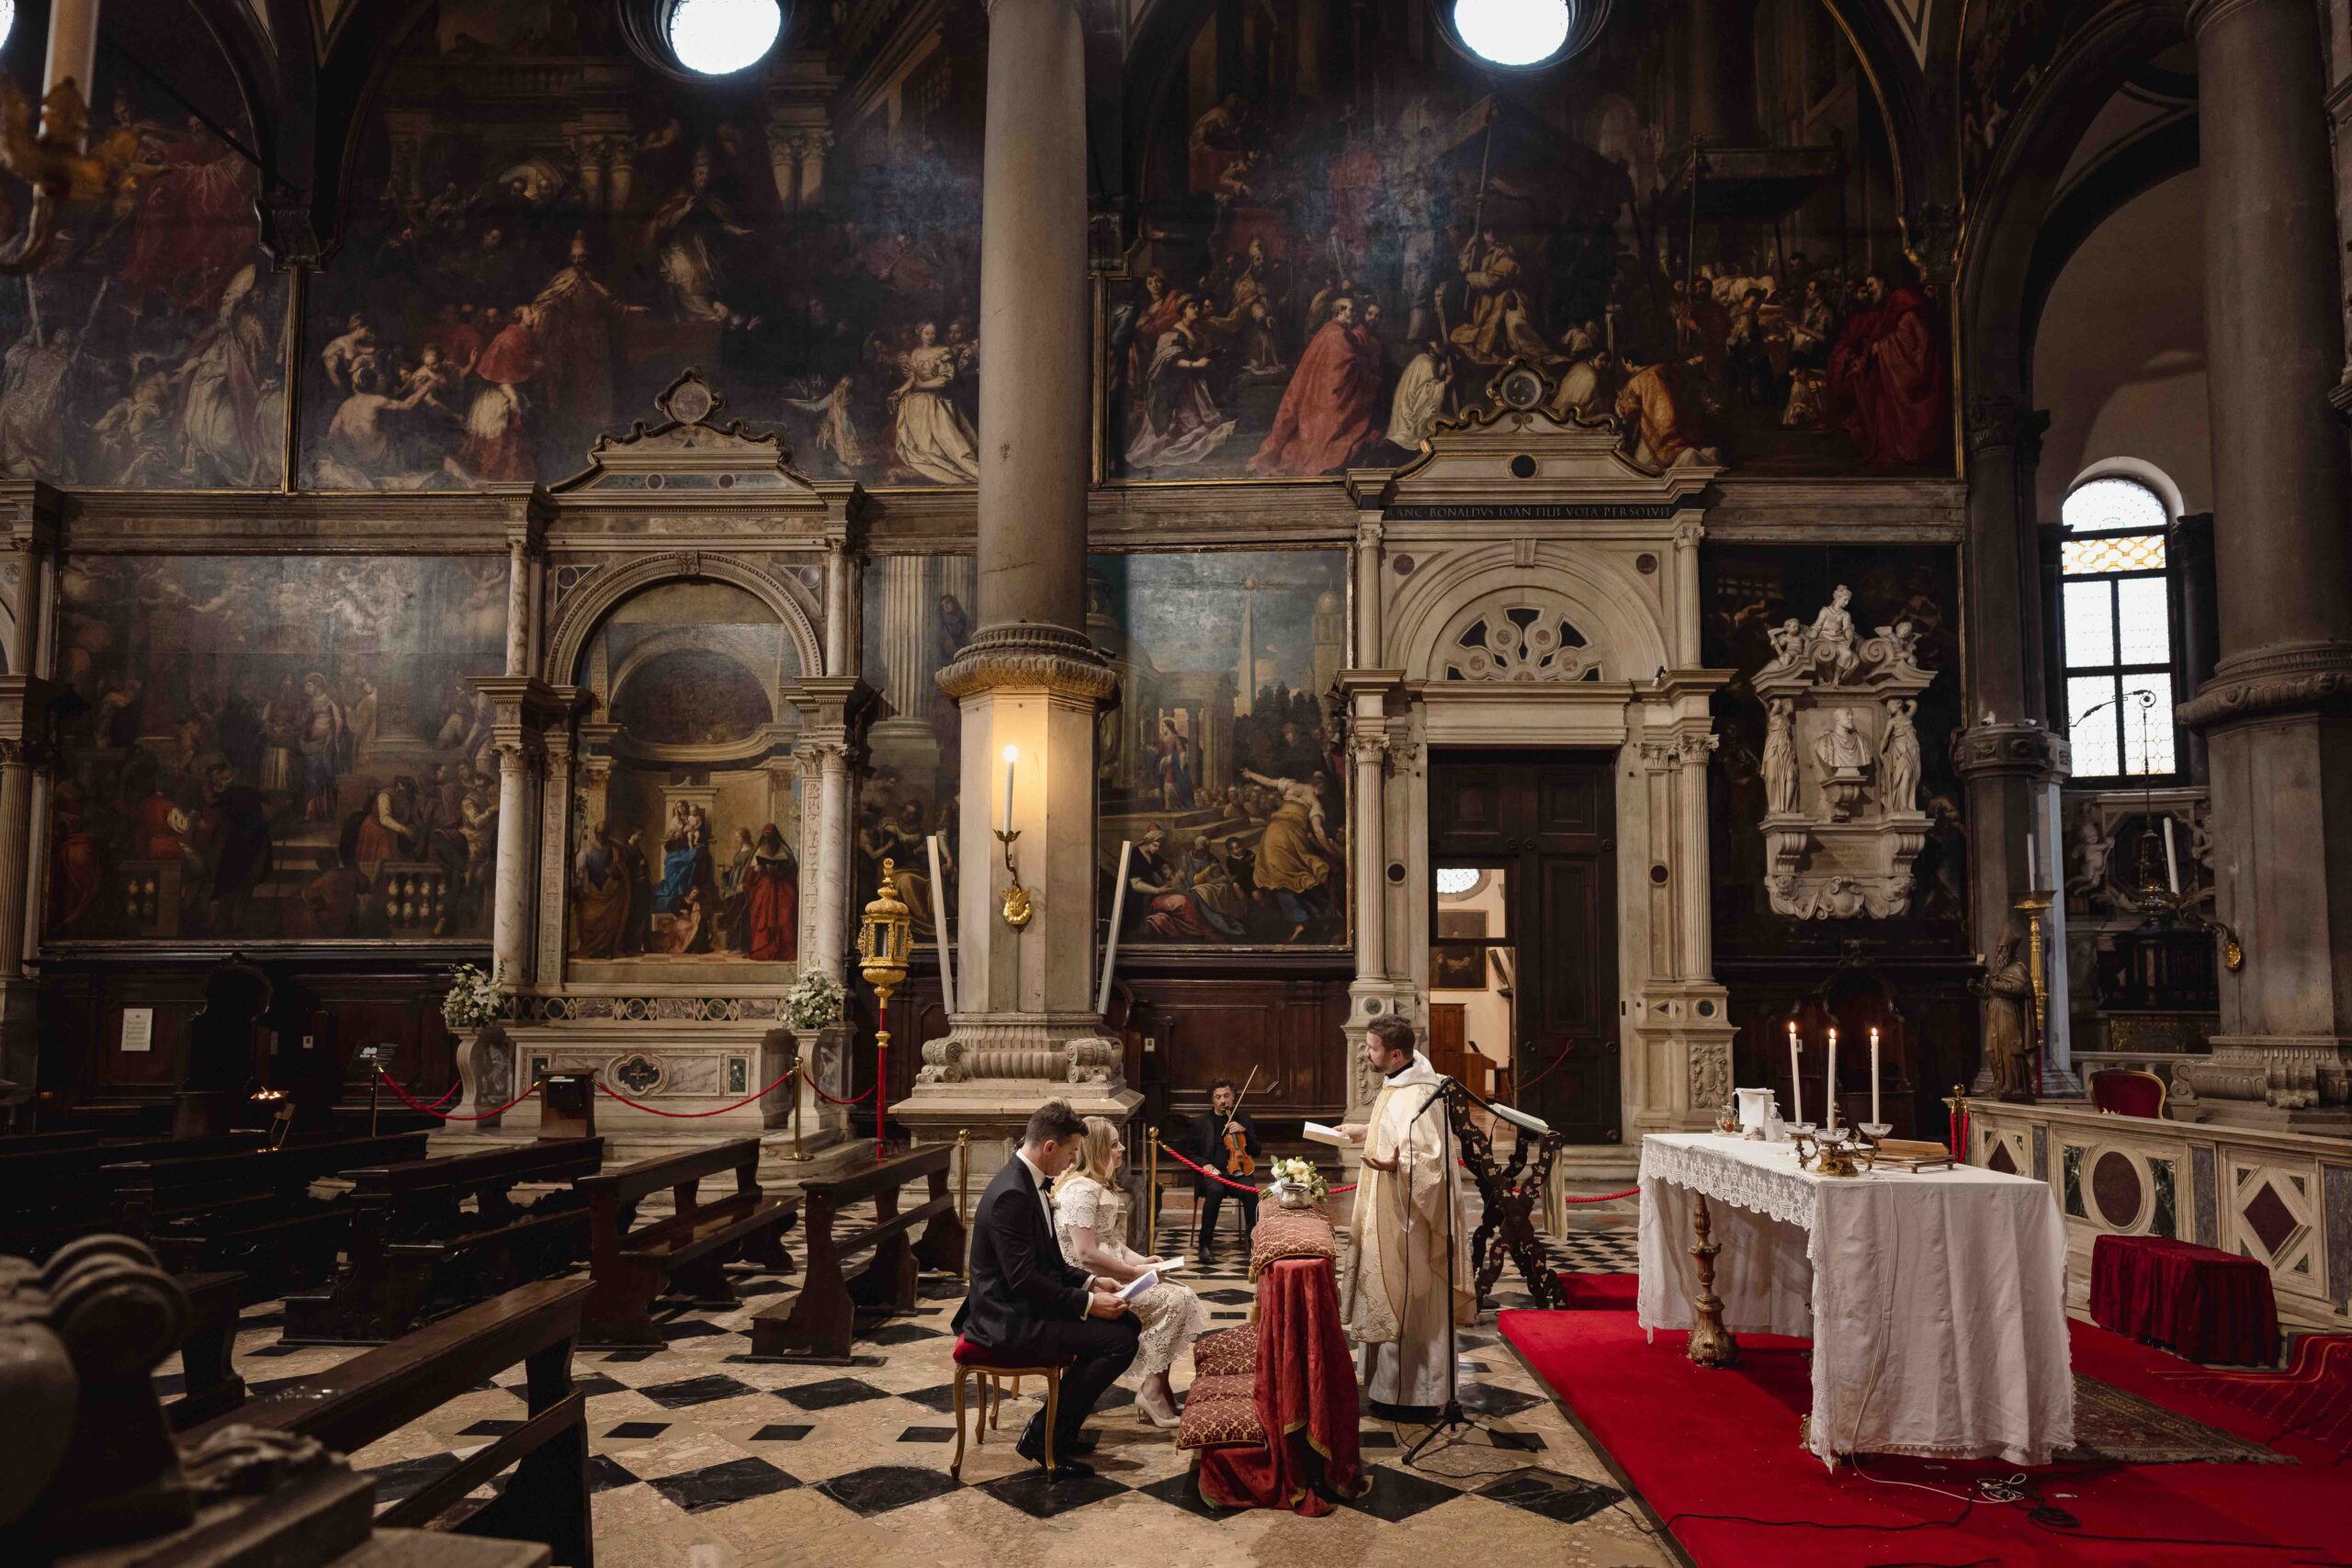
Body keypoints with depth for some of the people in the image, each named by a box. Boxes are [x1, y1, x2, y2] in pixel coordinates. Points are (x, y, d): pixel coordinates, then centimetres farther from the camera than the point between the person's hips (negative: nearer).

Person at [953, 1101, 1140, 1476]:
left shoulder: (1030, 1183, 8)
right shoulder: (1011, 1195, -24)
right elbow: (1024, 1279, -26)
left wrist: (1091, 1281, 5)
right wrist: (1088, 1302, -20)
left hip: (1026, 1308, 10)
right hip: (1008, 1324, -10)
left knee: (1128, 1322, 8)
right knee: (1120, 1341, -18)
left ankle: (1062, 1419, 16)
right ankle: (1041, 1437, -6)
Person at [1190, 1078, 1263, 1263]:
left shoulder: (1244, 1119, 14)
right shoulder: (1200, 1121, 10)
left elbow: (1257, 1151, 11)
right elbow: (1191, 1154, 13)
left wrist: (1244, 1132, -7)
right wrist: (1205, 1164, -8)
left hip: (1237, 1171, 1)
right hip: (1212, 1172, -1)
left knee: (1251, 1192, -33)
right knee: (1215, 1190, -36)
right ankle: (1205, 1244, -26)